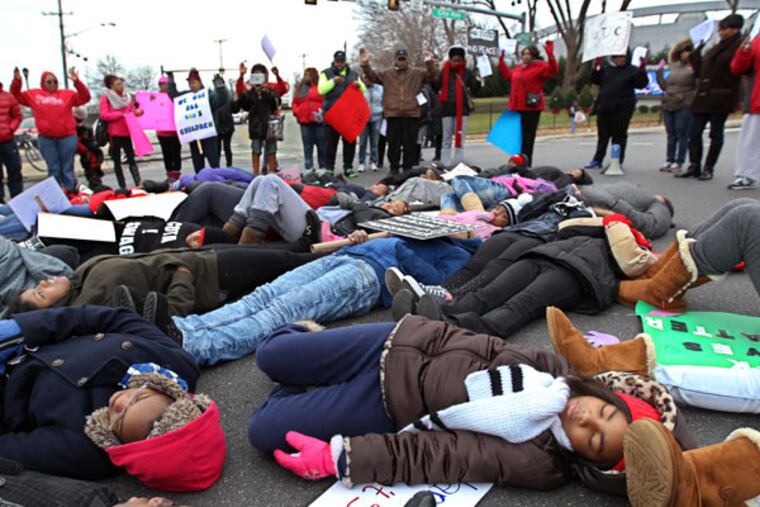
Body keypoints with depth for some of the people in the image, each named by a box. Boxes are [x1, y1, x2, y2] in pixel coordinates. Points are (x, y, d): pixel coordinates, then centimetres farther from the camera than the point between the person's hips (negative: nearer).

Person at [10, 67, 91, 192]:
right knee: (53, 169, 6)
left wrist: (77, 82, -13)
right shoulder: (33, 95, 11)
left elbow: (85, 97, -1)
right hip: (45, 138, 1)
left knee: (67, 168, 4)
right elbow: (15, 96, 19)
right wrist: (17, 81, 5)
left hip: (67, 136, -1)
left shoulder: (67, 94, 6)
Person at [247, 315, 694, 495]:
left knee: (264, 432, -7)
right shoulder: (558, 370, -12)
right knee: (271, 355, 8)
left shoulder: (539, 464, -24)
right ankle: (303, 334, 41)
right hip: (403, 346, 3)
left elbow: (439, 455, -29)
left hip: (388, 410, -3)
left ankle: (298, 391, 24)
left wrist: (337, 459, -28)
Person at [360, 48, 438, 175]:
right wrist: (365, 64, -10)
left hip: (412, 114, 0)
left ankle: (408, 168, 14)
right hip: (393, 114, 0)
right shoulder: (387, 74, 11)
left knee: (410, 144, 4)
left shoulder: (418, 73, 9)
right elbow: (371, 75, 7)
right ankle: (394, 168, 14)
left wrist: (430, 63, -18)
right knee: (393, 144, 4)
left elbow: (432, 76, -1)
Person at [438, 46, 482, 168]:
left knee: (460, 139, 4)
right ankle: (445, 165, 10)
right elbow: (436, 87, -2)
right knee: (447, 139, 6)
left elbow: (474, 89, 2)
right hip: (447, 109, 0)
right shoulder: (444, 72, 1)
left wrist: (478, 81, -16)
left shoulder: (467, 72, 4)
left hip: (462, 109, 1)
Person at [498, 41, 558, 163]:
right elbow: (507, 75, 34)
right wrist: (501, 60, 33)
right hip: (517, 107, 8)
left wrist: (550, 55, -35)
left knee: (528, 137, -5)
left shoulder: (540, 66, -5)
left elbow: (553, 70, -23)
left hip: (531, 108, -7)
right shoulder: (519, 67, 18)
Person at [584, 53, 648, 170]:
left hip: (622, 110, -4)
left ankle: (617, 162, 10)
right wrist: (596, 68, -4)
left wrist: (642, 70, -23)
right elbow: (595, 80, 10)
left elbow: (641, 84, -9)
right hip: (603, 108, 4)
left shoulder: (632, 70, 0)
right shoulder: (606, 68, 10)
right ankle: (597, 160, 18)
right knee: (602, 136, 11)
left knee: (619, 136, 1)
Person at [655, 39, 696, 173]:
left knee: (682, 135, -2)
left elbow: (699, 86, -9)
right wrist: (659, 71, 20)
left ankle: (678, 163, 1)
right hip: (668, 105, 6)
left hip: (684, 107, -6)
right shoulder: (674, 66, 17)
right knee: (671, 135, 10)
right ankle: (669, 161, 16)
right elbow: (665, 86, 20)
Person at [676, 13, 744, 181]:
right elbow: (700, 71, 21)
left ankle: (708, 168, 7)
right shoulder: (714, 49, 21)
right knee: (694, 133, 3)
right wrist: (695, 53, 19)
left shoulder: (740, 47, -2)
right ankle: (694, 166, 9)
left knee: (716, 134, 1)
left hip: (721, 100, -7)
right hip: (703, 98, 7)